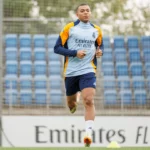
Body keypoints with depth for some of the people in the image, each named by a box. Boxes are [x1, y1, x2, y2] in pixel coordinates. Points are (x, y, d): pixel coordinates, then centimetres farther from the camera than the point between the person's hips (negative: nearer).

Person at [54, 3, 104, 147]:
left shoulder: (96, 30, 7)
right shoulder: (69, 28, -2)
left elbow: (100, 45, 24)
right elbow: (57, 48, -4)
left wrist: (100, 51, 0)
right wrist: (75, 53, -17)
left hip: (88, 71, 0)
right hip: (70, 71, 0)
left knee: (89, 100, -20)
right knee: (71, 102, 14)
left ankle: (88, 133, -23)